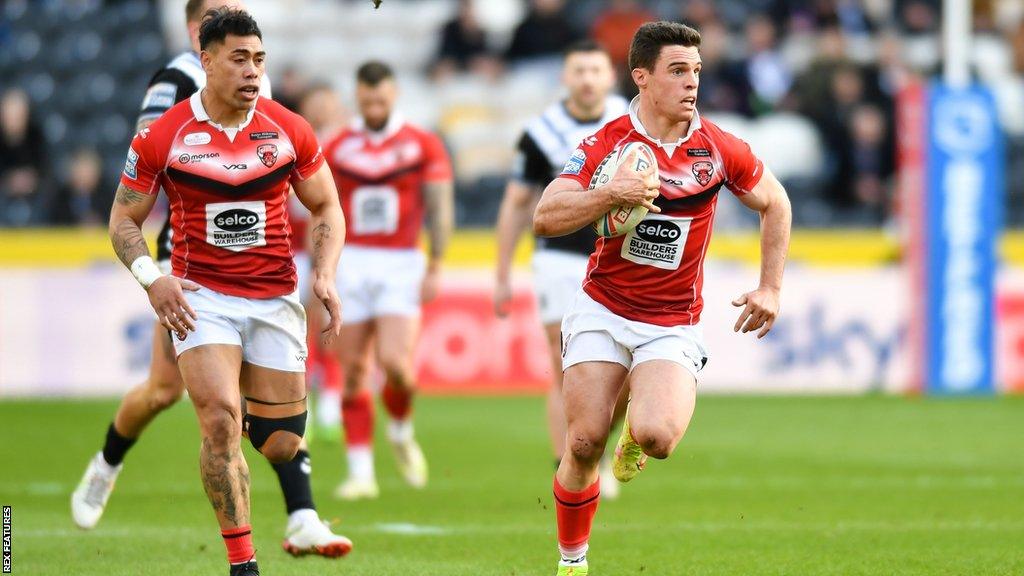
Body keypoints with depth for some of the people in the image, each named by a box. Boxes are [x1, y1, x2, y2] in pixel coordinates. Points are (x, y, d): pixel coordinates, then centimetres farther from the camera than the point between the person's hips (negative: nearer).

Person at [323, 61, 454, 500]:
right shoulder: (336, 149, 8)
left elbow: (440, 210, 4)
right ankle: (361, 471, 4)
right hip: (350, 263, 2)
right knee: (353, 371, -1)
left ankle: (401, 430, 15)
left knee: (395, 361, -16)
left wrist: (434, 267, -3)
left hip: (402, 266, -2)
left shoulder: (423, 146, 4)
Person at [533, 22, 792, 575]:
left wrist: (770, 288, 7)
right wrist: (612, 193, -30)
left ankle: (639, 424, 15)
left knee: (656, 437, -24)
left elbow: (774, 204, 14)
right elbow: (545, 218, -15)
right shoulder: (606, 144, -7)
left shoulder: (718, 149, -3)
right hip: (602, 311, 0)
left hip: (673, 326, 0)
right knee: (585, 443, -8)